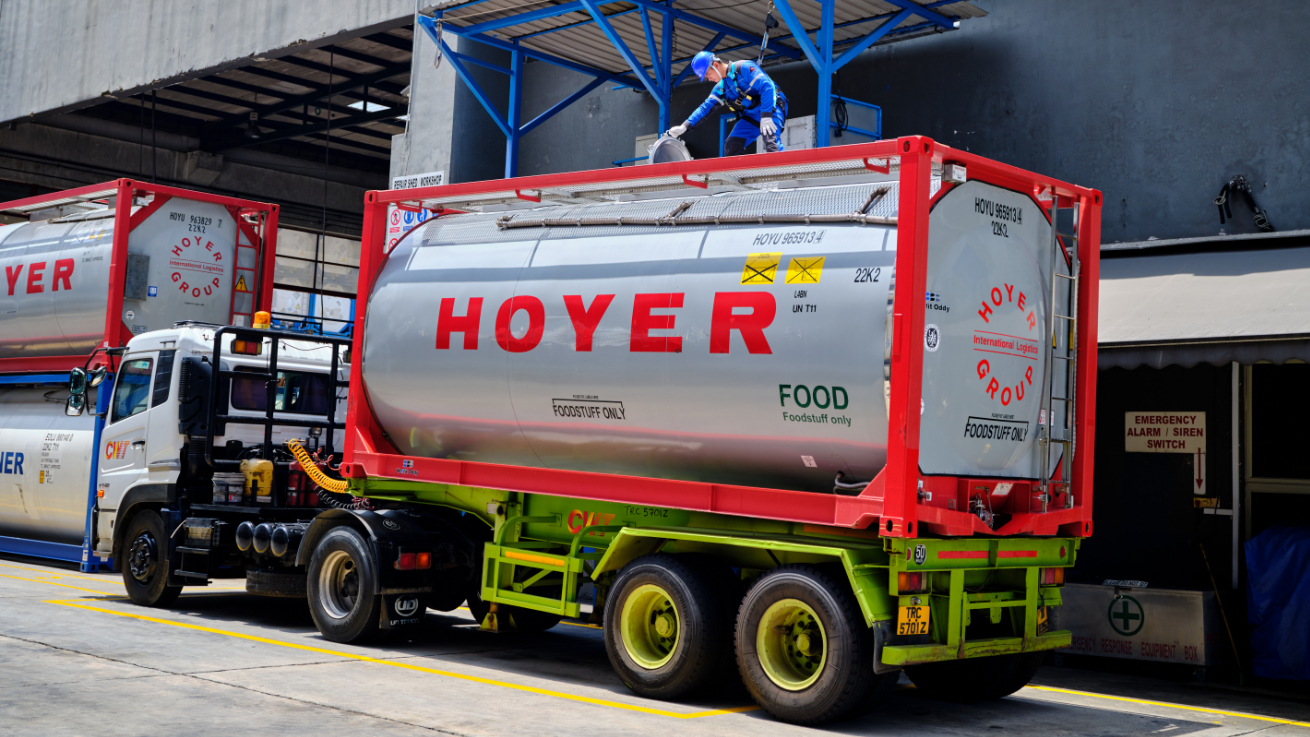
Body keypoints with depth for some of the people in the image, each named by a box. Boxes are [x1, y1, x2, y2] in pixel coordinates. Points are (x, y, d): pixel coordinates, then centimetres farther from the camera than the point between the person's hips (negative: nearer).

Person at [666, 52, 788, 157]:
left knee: (770, 137, -33)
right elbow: (706, 107, 15)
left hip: (772, 108, -8)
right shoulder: (721, 87, 12)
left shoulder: (744, 68, -13)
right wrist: (684, 127, 4)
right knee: (731, 146, -4)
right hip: (751, 116, 8)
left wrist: (766, 116, -30)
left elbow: (767, 87, -22)